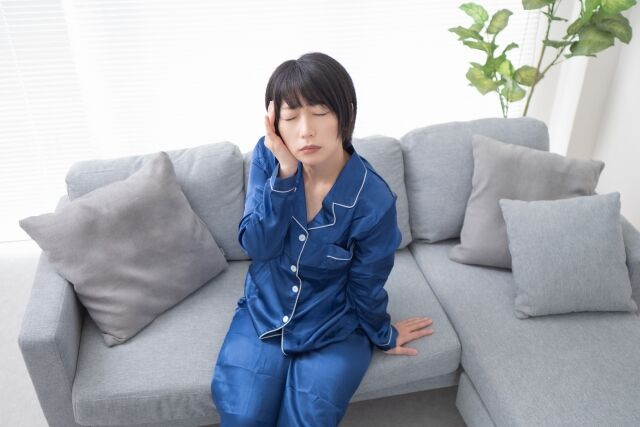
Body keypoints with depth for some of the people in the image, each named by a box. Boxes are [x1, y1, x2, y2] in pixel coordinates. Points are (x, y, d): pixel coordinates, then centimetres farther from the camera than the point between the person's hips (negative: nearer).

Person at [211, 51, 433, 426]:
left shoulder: (374, 200, -24)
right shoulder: (268, 156, -15)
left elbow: (367, 287, -8)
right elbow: (256, 246, -18)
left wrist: (382, 335, 7)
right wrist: (284, 173, -30)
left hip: (333, 328, -2)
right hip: (265, 312, 2)